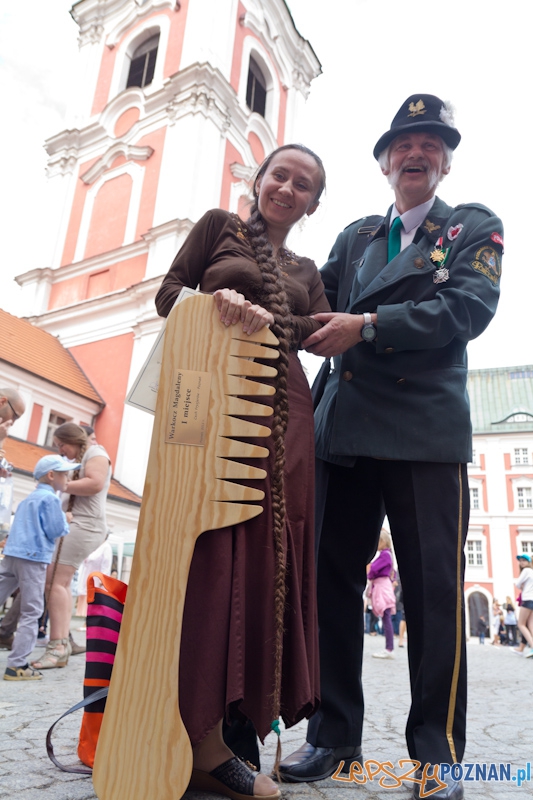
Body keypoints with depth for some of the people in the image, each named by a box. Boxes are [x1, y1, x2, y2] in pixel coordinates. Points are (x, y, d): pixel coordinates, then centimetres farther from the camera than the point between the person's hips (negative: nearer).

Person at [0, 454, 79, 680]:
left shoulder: (28, 499, 19)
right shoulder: (51, 499, -9)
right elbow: (56, 531, -12)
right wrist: (65, 521, 7)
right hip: (33, 558, -8)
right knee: (30, 613, -1)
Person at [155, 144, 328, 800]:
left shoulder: (305, 271, 26)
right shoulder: (219, 227, 17)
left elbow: (324, 332, 9)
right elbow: (169, 294, 9)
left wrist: (262, 317, -9)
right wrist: (219, 303, -10)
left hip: (283, 412, 4)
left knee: (266, 550, -3)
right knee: (213, 544, -11)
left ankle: (232, 721, 6)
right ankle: (203, 742, -5)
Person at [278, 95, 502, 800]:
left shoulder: (474, 227, 11)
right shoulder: (355, 237, 23)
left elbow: (469, 306, -7)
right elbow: (323, 306, 13)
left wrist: (368, 326, -16)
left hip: (427, 430, -3)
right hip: (347, 428, 4)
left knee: (434, 589, 0)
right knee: (332, 579, 5)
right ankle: (335, 736, 20)